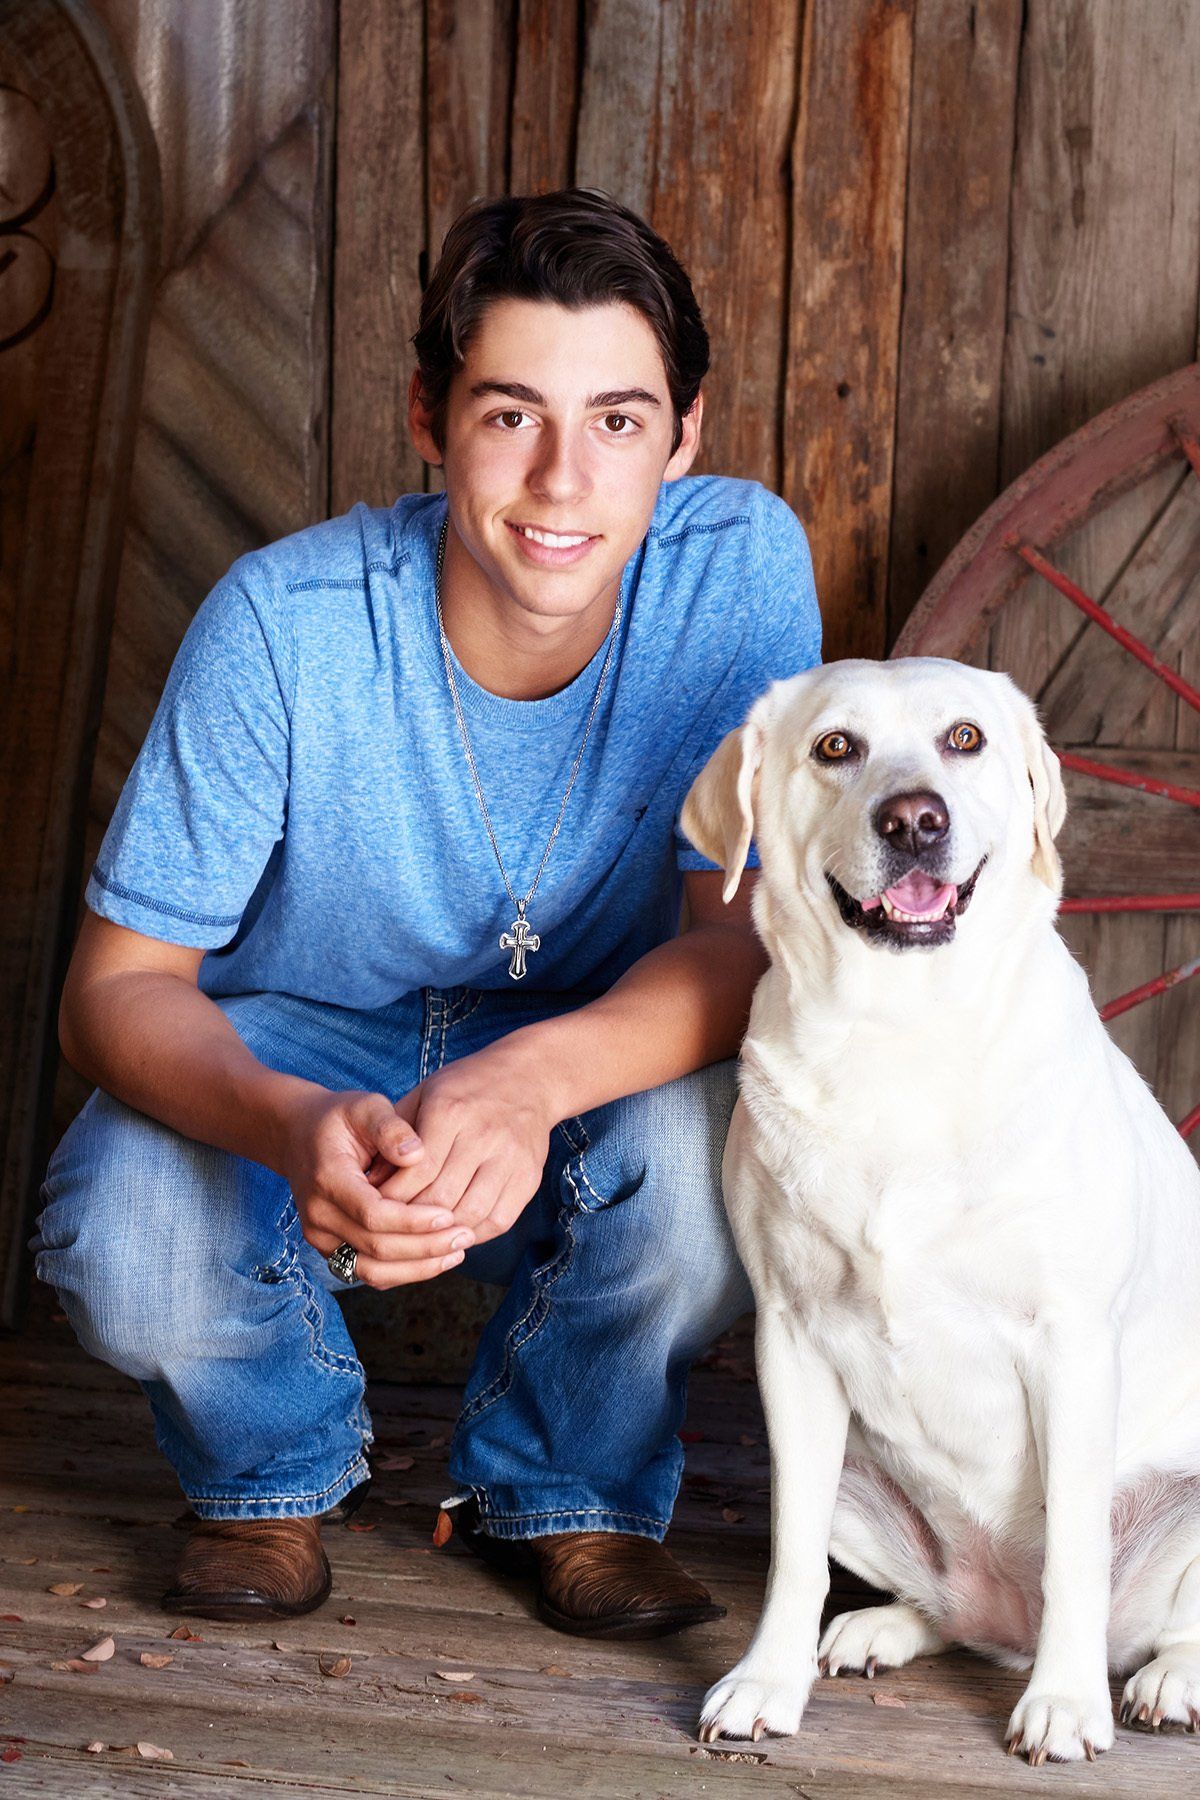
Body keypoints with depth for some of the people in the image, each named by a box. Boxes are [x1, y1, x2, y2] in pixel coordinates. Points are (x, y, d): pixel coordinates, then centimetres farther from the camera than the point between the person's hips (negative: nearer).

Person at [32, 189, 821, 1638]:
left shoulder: (738, 567, -21)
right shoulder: (284, 623, -25)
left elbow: (749, 938, -23)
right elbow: (117, 988, -21)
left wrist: (532, 1082, -45)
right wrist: (297, 1130, -45)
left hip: (601, 1051, 1)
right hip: (296, 1044, -1)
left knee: (714, 1147, -33)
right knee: (125, 1245, -32)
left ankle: (563, 1487, 1)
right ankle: (275, 1465, 7)